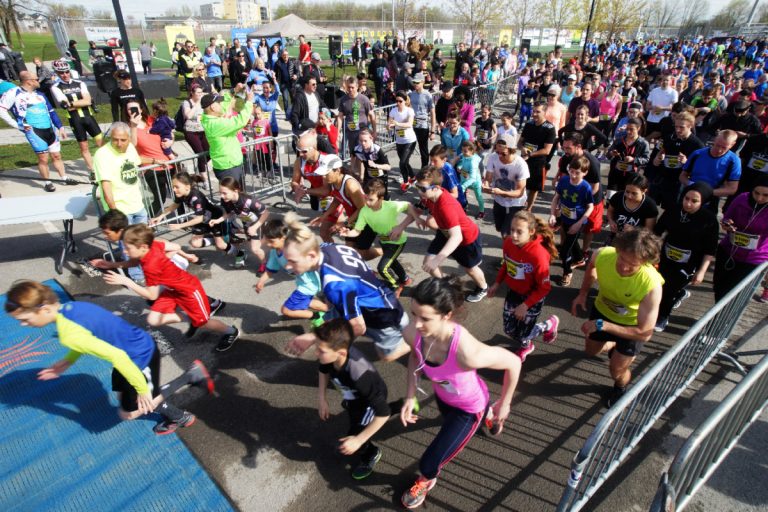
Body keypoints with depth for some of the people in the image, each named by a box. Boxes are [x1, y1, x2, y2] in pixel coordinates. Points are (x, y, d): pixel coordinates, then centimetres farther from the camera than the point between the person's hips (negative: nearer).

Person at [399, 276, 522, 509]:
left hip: (469, 407, -5)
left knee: (429, 463, 2)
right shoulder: (412, 333, -32)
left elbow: (513, 363, -27)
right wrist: (410, 396, -11)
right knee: (449, 424, 38)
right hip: (443, 396, 5)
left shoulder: (468, 352, -47)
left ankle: (427, 480, 42)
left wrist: (504, 404, -12)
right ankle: (488, 414, 72)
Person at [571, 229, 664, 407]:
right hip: (602, 311, 4)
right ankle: (612, 346, 59)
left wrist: (602, 325, -37)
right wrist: (582, 294, -4)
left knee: (617, 371, 9)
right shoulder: (602, 255, -32)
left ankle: (621, 388, 45)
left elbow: (645, 333, -33)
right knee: (591, 351, 25)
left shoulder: (651, 285, -41)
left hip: (632, 324, -3)